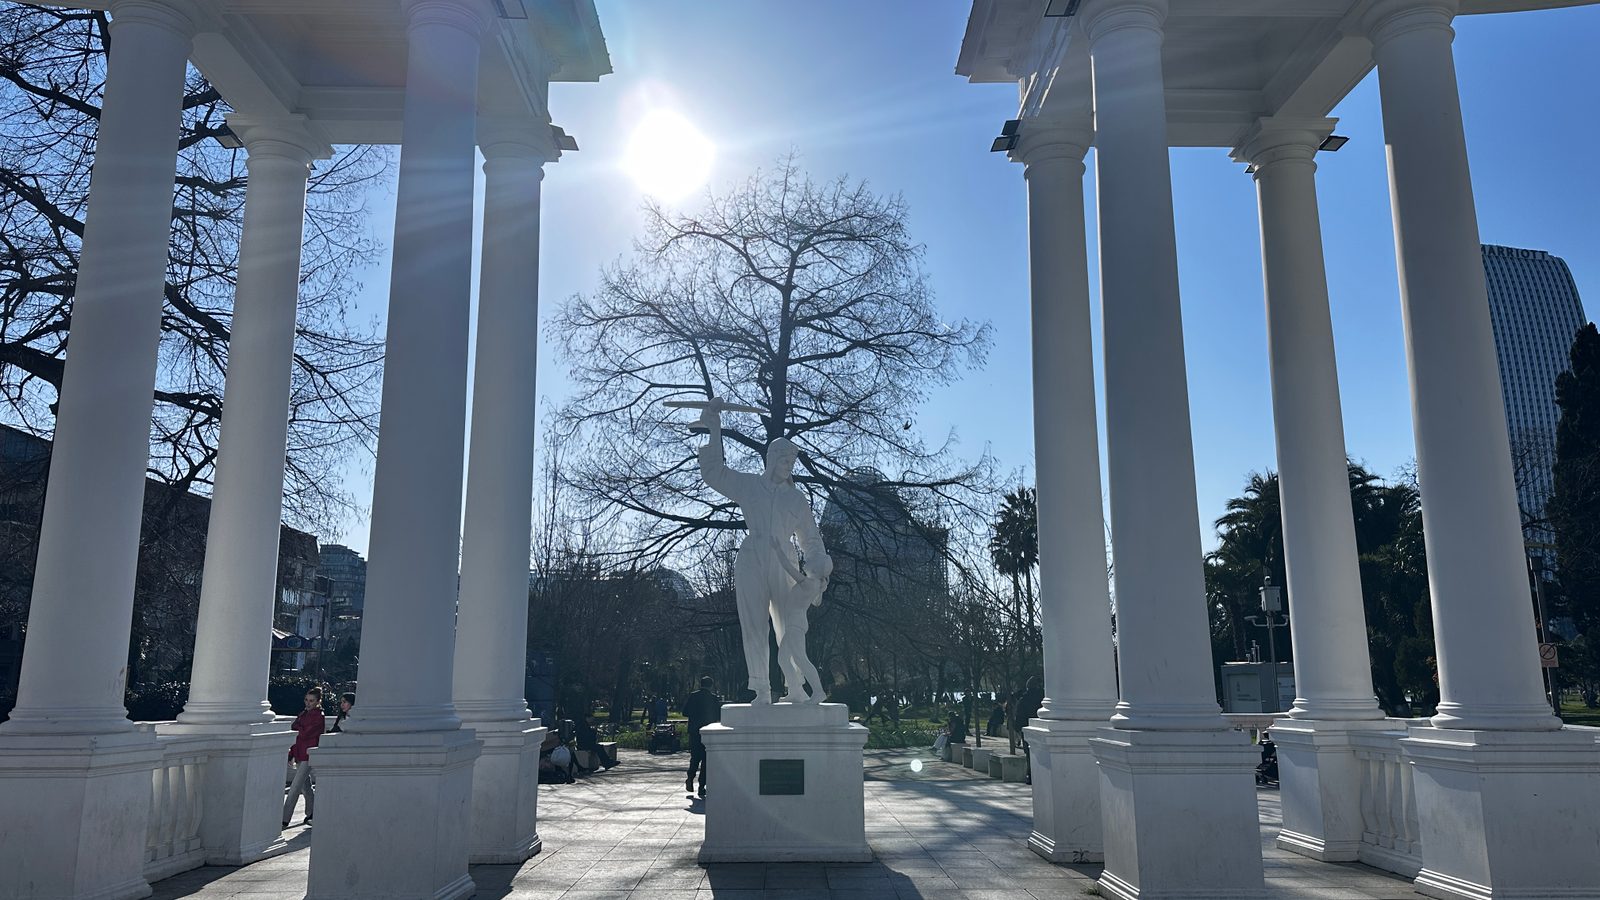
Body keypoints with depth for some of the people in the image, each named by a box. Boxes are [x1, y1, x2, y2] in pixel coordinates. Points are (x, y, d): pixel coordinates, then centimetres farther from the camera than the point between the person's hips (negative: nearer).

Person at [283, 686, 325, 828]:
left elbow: (305, 734, -18)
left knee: (295, 788, -9)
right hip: (299, 755, 8)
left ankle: (284, 820, -8)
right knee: (306, 786, 15)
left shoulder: (319, 717, -10)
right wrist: (291, 754, 11)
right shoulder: (303, 714, 14)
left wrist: (297, 727, -1)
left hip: (308, 755, -8)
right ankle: (312, 814, 27)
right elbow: (296, 735, 16)